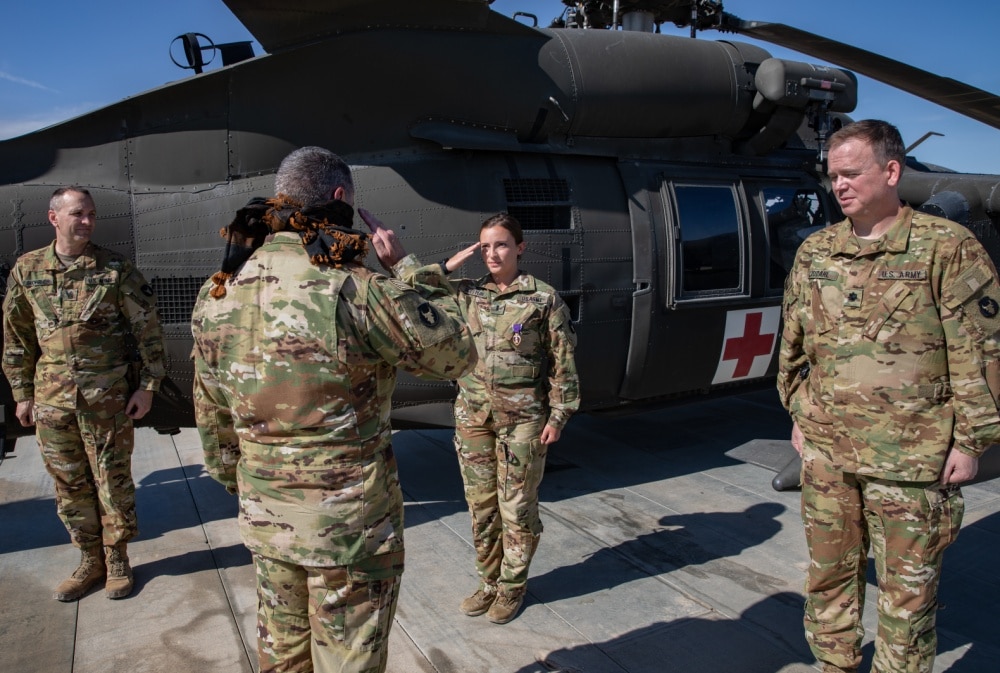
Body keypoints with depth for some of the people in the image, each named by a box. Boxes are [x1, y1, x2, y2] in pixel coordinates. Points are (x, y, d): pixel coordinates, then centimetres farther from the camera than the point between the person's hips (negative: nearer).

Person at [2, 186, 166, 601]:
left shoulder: (115, 269, -4)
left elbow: (148, 329, -2)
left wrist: (147, 386, -6)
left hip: (108, 395, -3)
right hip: (51, 397, 3)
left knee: (113, 479, 6)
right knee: (69, 484, 12)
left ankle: (117, 560, 22)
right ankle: (90, 561, 27)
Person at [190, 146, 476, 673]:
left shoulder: (216, 295, -2)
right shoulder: (358, 291, -23)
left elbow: (212, 416, 8)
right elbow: (455, 354, -9)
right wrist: (404, 268, -3)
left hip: (264, 519, 6)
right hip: (350, 521, -5)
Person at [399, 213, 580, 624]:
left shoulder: (544, 298, -6)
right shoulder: (466, 294, 3)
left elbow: (563, 362, -3)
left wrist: (558, 415, -5)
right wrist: (446, 267, -5)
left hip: (522, 420, -3)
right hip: (473, 416, 4)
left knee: (517, 507, 8)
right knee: (481, 505, 14)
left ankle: (512, 586, 27)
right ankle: (489, 581, 32)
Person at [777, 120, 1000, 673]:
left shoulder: (946, 248, -7)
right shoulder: (814, 252, 6)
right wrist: (798, 414, 14)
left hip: (912, 457, -4)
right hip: (825, 451, 5)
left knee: (907, 588, 8)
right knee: (828, 574, 17)